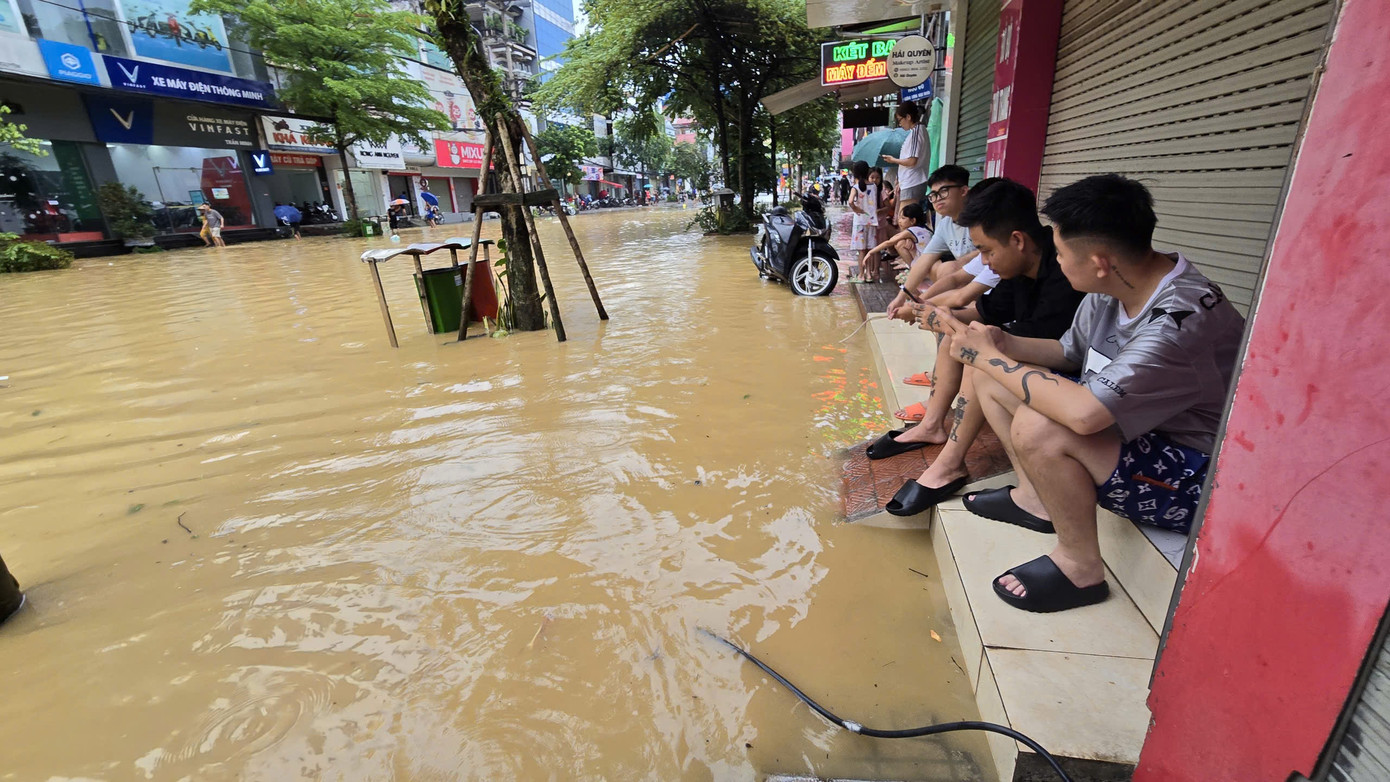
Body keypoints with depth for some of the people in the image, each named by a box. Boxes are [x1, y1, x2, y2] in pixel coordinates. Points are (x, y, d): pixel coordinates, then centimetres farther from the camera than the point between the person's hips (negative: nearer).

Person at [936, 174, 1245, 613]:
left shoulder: (1180, 319, -32)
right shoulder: (1111, 292, -6)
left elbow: (1082, 412, -42)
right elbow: (1066, 352, 10)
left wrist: (991, 357, -28)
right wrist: (999, 343, -9)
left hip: (1194, 475, -8)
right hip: (1131, 427, 9)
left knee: (1036, 427, -36)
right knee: (988, 378, 3)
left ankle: (1080, 568, -11)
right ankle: (1036, 497, 11)